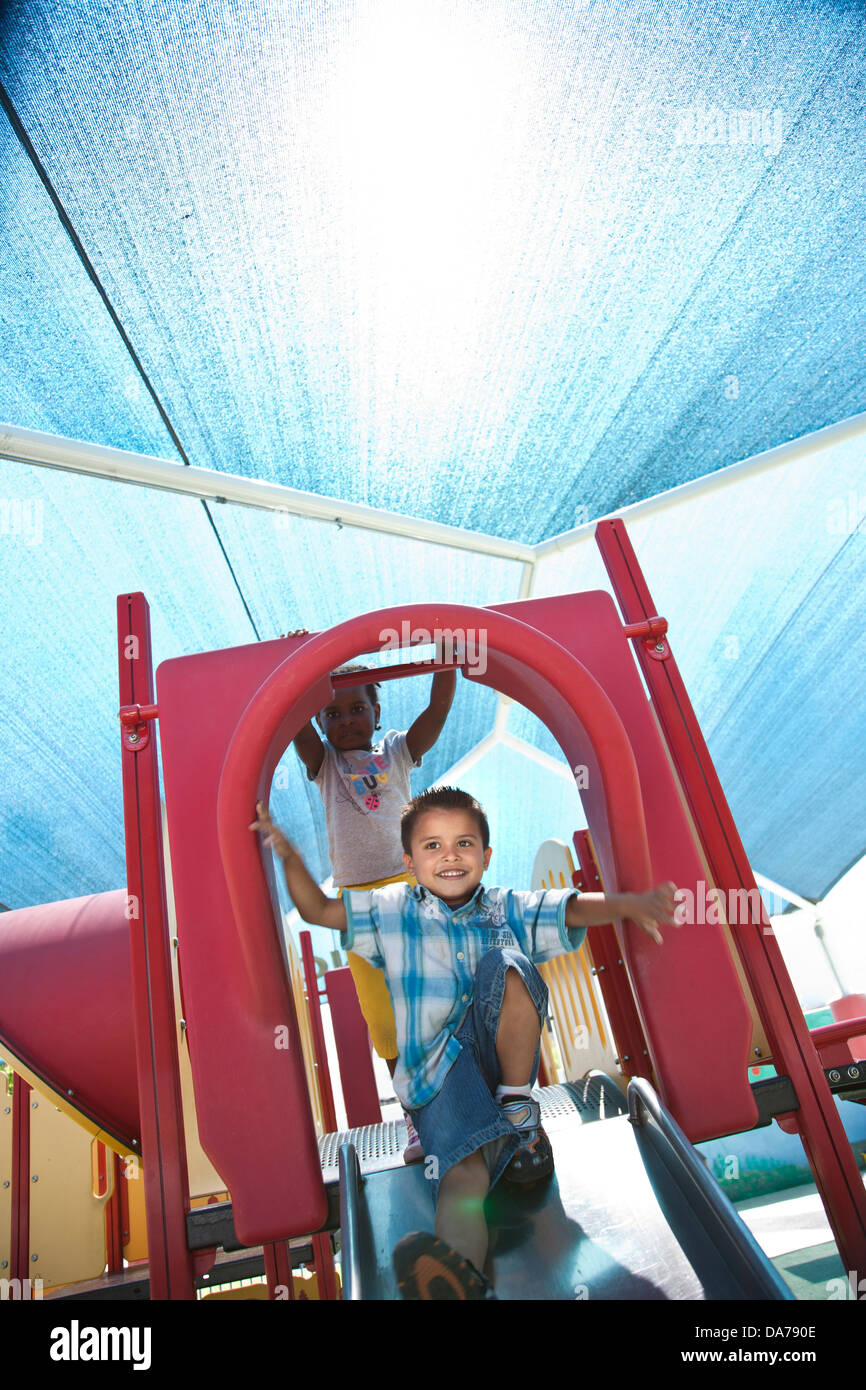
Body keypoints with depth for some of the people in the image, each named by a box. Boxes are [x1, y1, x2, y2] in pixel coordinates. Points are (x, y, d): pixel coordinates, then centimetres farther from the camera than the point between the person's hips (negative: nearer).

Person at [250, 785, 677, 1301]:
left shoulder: (510, 910, 6)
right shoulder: (393, 911, 7)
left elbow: (578, 908, -8)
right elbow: (317, 909, 9)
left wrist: (628, 903, -29)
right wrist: (290, 855, -8)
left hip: (501, 1056, 1)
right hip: (438, 1072, -1)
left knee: (505, 965, -26)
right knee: (463, 1165, -32)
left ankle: (519, 1107, -14)